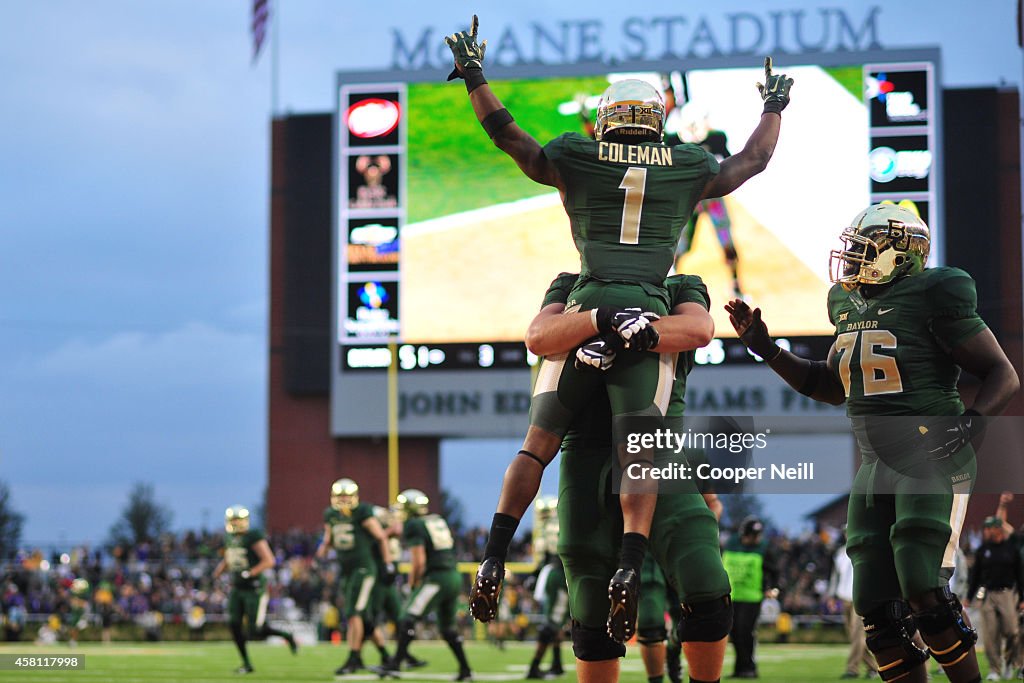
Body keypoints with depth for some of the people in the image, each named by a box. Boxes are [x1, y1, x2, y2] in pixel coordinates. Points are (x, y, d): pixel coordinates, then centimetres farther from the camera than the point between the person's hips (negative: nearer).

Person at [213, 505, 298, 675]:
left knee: (256, 631, -8)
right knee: (234, 625, -3)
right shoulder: (229, 538, 9)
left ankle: (286, 636, 18)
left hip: (254, 589, -7)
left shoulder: (254, 537, -15)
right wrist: (219, 570, 5)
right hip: (237, 589, 7)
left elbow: (269, 561, -20)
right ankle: (246, 664, 8)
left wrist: (249, 573, -25)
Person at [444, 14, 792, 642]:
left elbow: (508, 136, 19)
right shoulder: (687, 169, 13)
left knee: (539, 444, 8)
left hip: (585, 313, 0)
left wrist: (474, 78, 32)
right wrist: (774, 106, 45)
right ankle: (630, 570, -21)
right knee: (639, 459, -2)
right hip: (651, 317, 0)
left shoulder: (576, 161, 10)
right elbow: (753, 161, 28)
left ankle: (494, 560, 0)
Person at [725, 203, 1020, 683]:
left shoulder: (932, 299, -10)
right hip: (877, 465, 8)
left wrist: (969, 424, -23)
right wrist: (767, 351, 19)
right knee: (878, 606, 3)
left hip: (931, 460, -8)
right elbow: (832, 388, 26)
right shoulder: (850, 305, 13)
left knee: (924, 589, -17)